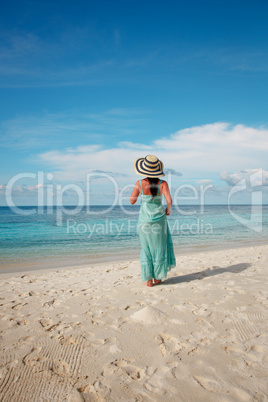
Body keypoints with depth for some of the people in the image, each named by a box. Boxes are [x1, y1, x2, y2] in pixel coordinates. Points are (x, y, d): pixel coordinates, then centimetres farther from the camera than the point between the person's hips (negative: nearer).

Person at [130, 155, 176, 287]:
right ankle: (157, 277, 27)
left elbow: (132, 201, -5)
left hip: (144, 220, 1)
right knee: (159, 247, 18)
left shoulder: (140, 184, -11)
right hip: (159, 219, 0)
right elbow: (169, 201, -22)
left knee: (146, 248, 14)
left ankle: (148, 279, 17)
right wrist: (168, 210, -1)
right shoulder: (162, 184, -14)